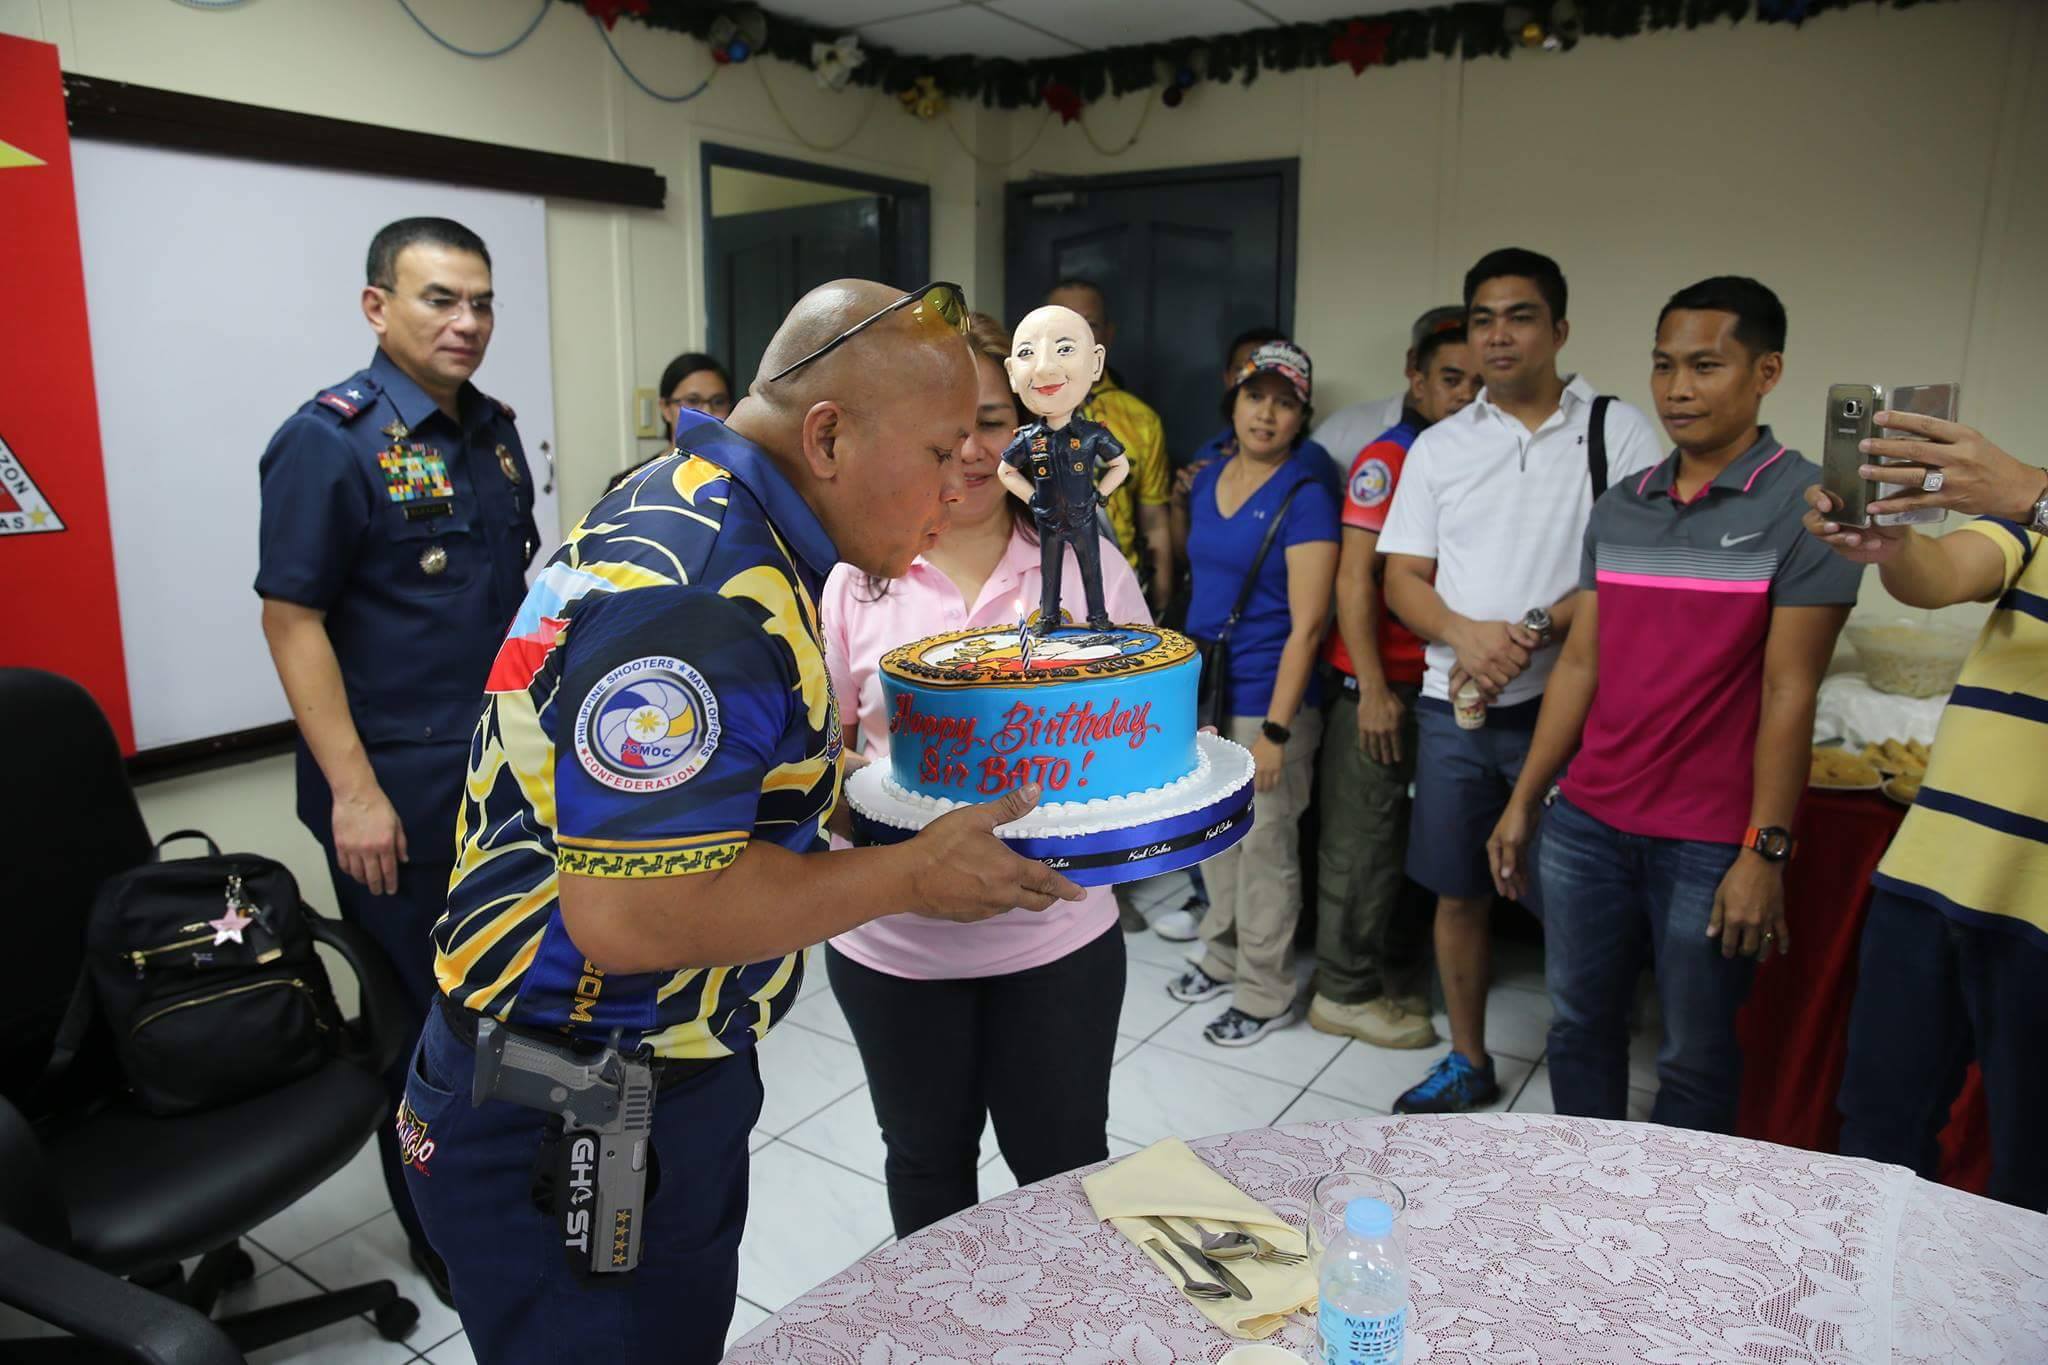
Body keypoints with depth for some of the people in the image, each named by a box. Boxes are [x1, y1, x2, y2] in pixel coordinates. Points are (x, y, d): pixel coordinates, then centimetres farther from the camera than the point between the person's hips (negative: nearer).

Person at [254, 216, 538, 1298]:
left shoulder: (493, 431, 9)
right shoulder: (330, 439, -12)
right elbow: (292, 621, -14)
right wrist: (353, 791, -18)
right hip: (401, 784, -6)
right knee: (422, 1009, 8)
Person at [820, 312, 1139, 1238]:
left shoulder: (1088, 567, -3)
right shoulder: (856, 579, -3)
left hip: (1057, 932, 0)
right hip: (893, 942, 1)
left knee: (1067, 1168, 16)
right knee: (926, 1163, 22)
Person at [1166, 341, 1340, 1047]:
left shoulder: (1304, 497, -11)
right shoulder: (1207, 479, 9)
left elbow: (1307, 624, -15)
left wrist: (1275, 729, -18)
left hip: (1264, 699, -6)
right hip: (1201, 692, 6)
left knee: (1264, 845, 4)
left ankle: (1264, 993, 19)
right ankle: (1222, 955, 36)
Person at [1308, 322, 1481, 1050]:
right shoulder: (1387, 458, -9)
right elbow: (1354, 580, -13)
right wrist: (1373, 690, -16)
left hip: (1441, 682, 7)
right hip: (1380, 686, -7)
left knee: (1413, 840, 16)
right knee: (1362, 844, 3)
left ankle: (1401, 978, 30)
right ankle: (1344, 991, 16)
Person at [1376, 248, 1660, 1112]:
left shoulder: (1616, 431, 0)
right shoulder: (1439, 448, 10)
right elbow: (1401, 578, 6)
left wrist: (1538, 630, -19)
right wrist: (1463, 633, -13)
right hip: (1453, 705, 4)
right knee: (1458, 892, 12)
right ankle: (1468, 1064, 29)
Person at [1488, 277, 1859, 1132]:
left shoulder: (1805, 505, -7)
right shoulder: (1619, 508, 8)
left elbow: (1789, 693, -11)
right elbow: (1580, 664, 10)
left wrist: (1765, 852, -13)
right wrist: (1523, 802, 8)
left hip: (1709, 845, -5)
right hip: (1586, 826, 5)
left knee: (1695, 1060, 10)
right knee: (1579, 1029, 15)